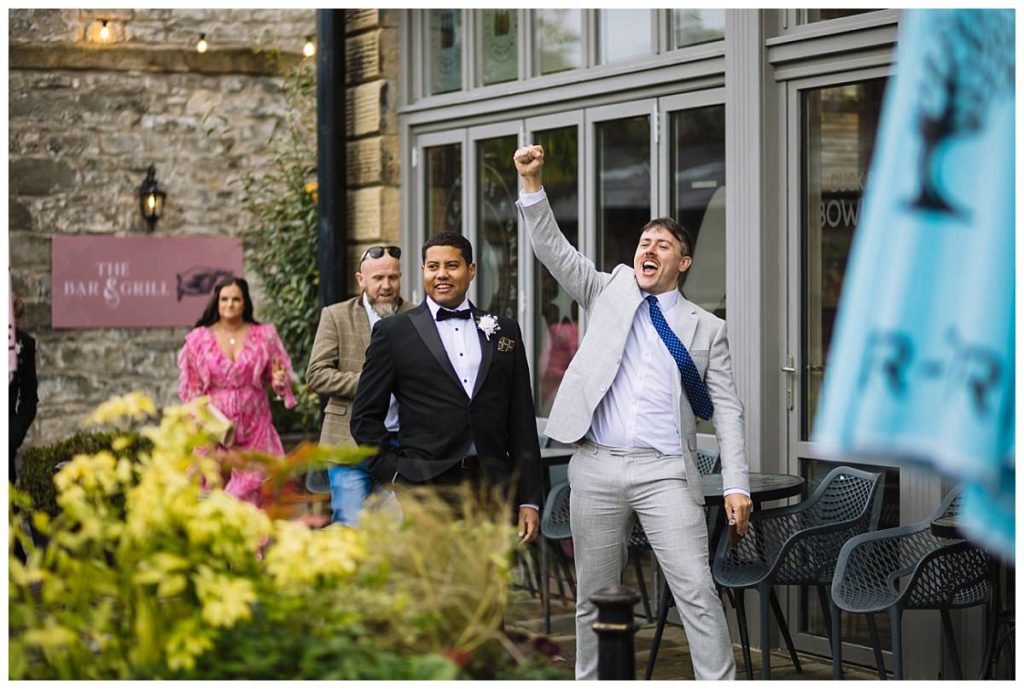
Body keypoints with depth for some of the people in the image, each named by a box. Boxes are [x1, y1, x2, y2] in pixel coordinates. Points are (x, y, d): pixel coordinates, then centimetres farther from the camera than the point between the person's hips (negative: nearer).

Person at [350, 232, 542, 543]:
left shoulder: (504, 331, 13)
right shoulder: (393, 332, 5)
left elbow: (521, 421, 11)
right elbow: (366, 416, 6)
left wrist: (529, 500, 7)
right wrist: (394, 474, -4)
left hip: (493, 490, 3)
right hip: (424, 492, -3)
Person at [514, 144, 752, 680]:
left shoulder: (705, 328, 8)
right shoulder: (610, 292, 13)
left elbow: (727, 409, 5)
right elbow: (554, 250, 4)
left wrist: (736, 484, -5)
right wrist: (532, 185, -10)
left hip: (664, 473, -1)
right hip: (596, 469, 2)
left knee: (696, 589, -8)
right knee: (594, 593, 10)